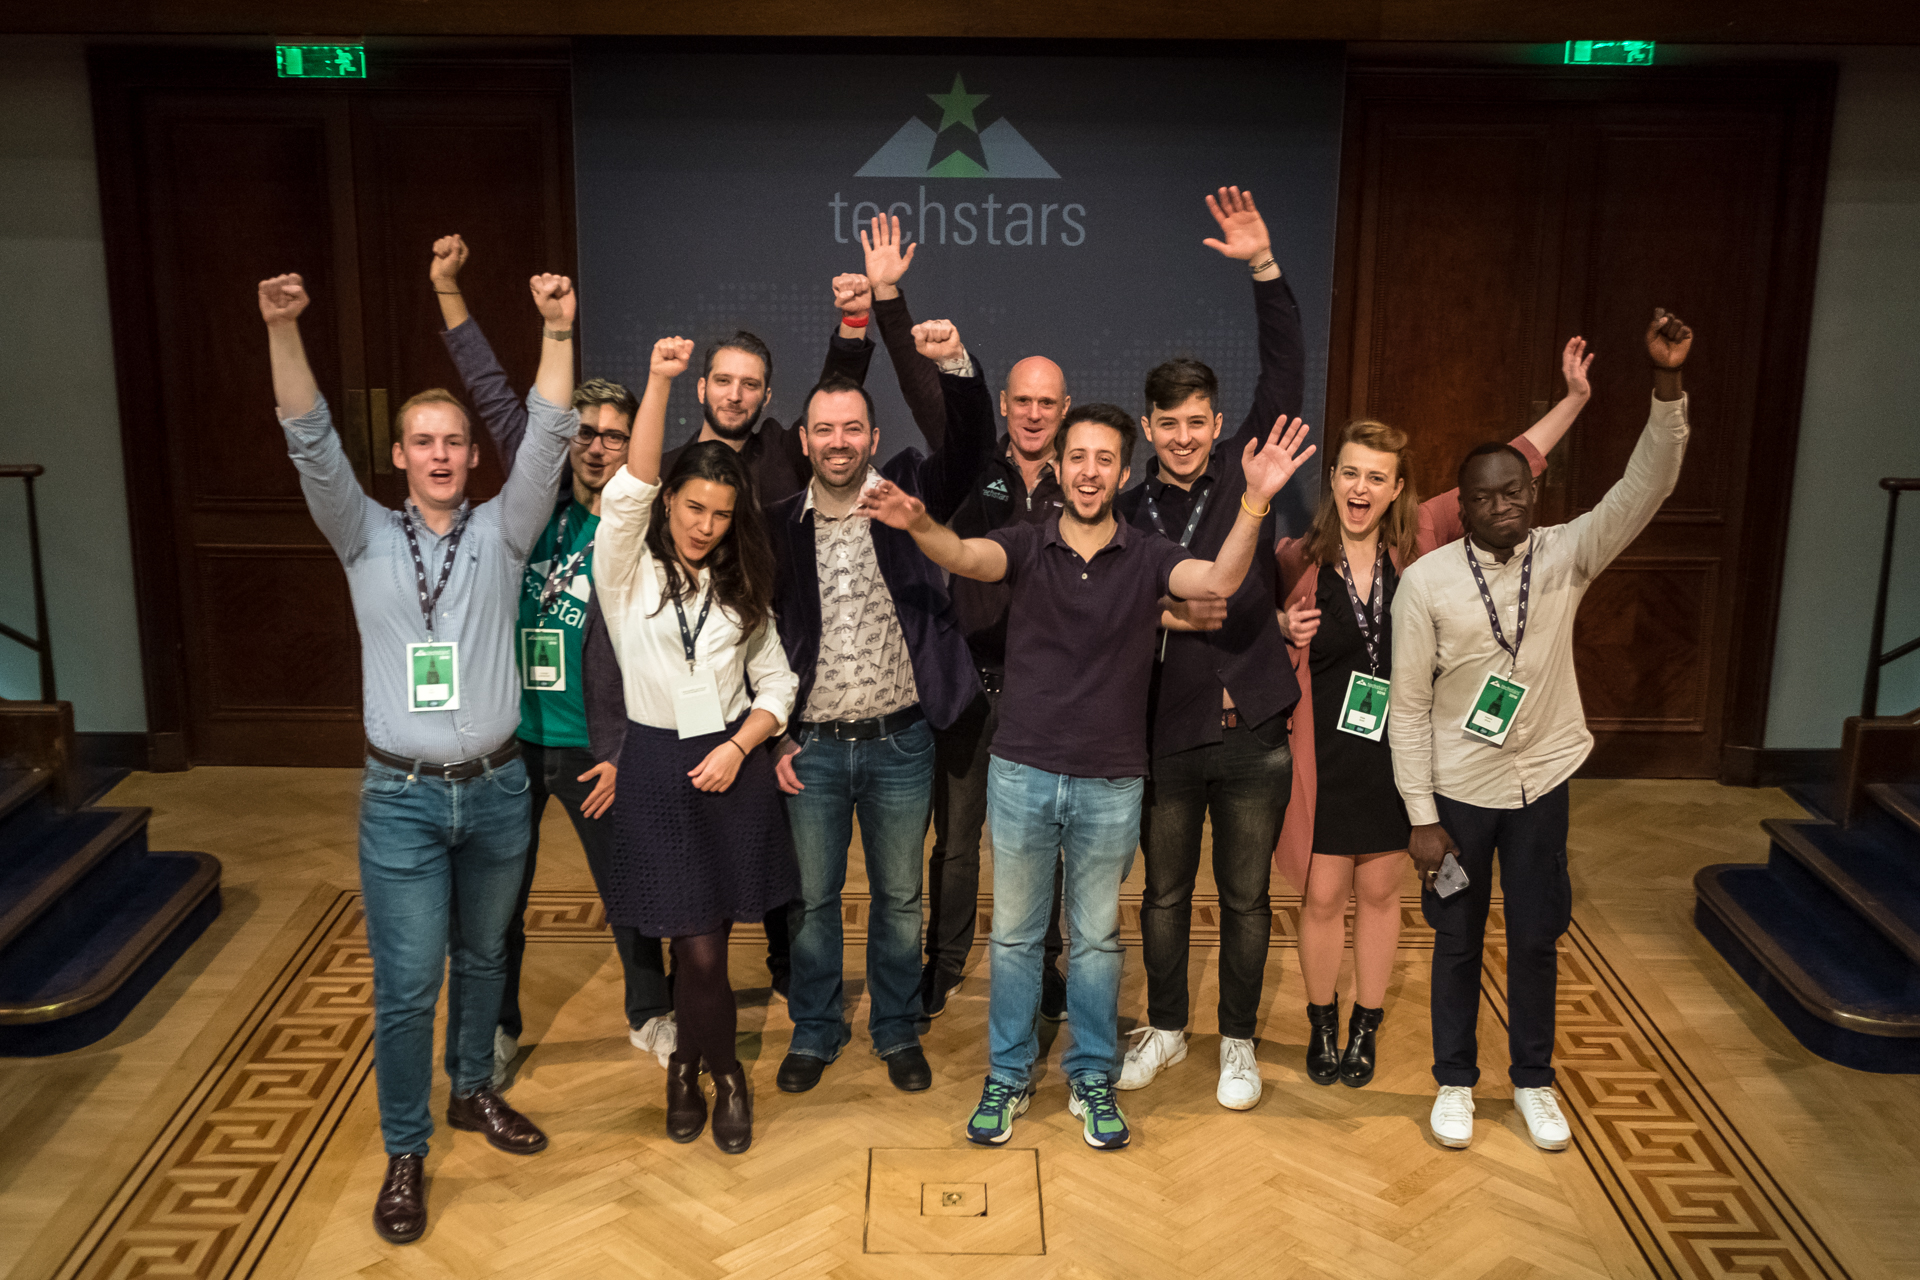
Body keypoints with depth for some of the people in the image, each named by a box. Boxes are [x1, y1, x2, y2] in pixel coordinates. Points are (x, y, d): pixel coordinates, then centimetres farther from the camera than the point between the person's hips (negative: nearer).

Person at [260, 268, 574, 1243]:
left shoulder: (501, 534, 3)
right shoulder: (366, 538, 2)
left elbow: (546, 442, -8)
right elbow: (312, 445, -11)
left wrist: (557, 332, -19)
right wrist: (283, 330, -24)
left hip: (495, 788, 1)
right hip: (402, 796, -1)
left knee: (483, 958, 18)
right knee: (405, 986, 1)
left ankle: (473, 1090, 40)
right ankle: (405, 1153, 18)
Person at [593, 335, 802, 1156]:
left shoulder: (740, 590, 10)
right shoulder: (627, 572, -2)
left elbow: (776, 683, 10)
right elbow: (627, 492, -19)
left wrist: (737, 748, -8)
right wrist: (658, 384, -29)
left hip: (734, 768, 3)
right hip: (656, 769, -2)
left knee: (701, 945, 6)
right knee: (700, 949, -3)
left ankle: (688, 1065, 31)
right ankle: (725, 1077, 22)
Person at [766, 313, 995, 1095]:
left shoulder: (908, 495, 0)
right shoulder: (779, 526, 2)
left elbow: (971, 444, -17)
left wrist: (956, 365, -35)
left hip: (900, 742, 0)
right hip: (812, 746, 1)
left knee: (899, 898, 12)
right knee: (813, 899, 12)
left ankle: (897, 1032, 30)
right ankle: (814, 1033, 30)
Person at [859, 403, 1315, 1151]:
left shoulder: (1147, 558, -2)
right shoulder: (1026, 546, -2)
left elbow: (1218, 582, -20)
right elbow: (966, 557, -23)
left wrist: (1256, 502, -37)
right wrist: (920, 526, -46)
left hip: (1111, 783, 0)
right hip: (1022, 773, 0)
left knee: (1096, 938, 13)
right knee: (1015, 934, 12)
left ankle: (1092, 1079, 29)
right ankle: (1008, 1076, 27)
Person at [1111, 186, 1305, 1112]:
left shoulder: (1246, 475, -1)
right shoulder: (1126, 512, 1)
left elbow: (1286, 374, -10)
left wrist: (1264, 268, -19)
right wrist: (1166, 616, -16)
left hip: (1250, 730, -1)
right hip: (1166, 731, 1)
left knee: (1246, 897, 11)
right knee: (1164, 893, 15)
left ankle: (1238, 1041, 29)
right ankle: (1165, 1028, 35)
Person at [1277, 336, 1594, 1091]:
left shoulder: (1421, 540, -5)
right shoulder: (1297, 561, -9)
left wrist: (1574, 399, -1)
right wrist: (1284, 632, -16)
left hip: (1400, 747, 2)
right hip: (1326, 752, -1)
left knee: (1379, 892, 14)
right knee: (1323, 895, 7)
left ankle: (1366, 1029, 30)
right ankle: (1322, 1027, 28)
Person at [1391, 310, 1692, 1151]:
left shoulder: (1565, 555, -5)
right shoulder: (1426, 582, -12)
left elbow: (1646, 487, -18)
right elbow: (1409, 706, -10)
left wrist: (1666, 385, -32)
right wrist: (1422, 817, -11)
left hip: (1542, 781, 2)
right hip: (1458, 789, -2)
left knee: (1536, 937, 14)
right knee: (1458, 940, 12)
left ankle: (1534, 1081, 33)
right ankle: (1455, 1082, 30)